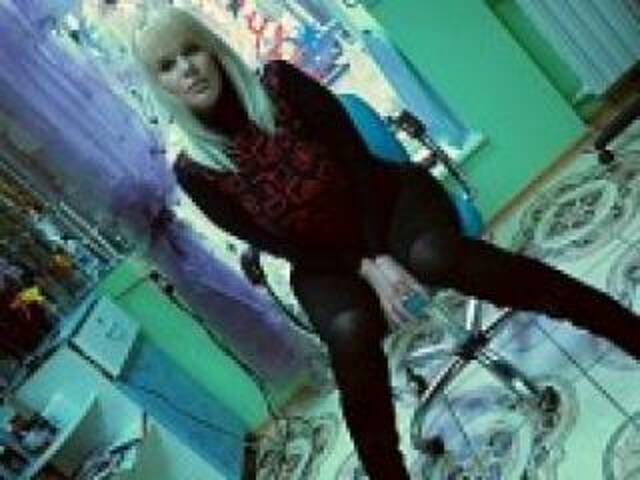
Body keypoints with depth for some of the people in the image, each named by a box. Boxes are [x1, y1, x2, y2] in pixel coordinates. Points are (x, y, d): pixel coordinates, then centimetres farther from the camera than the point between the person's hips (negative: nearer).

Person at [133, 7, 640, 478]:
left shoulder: (280, 84, -12)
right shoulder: (194, 171, -9)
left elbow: (356, 158, -12)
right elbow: (275, 242, -9)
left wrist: (380, 251, -20)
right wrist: (365, 264, -18)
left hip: (387, 199, -1)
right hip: (326, 261, 1)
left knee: (434, 255, -34)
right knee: (349, 332, -33)